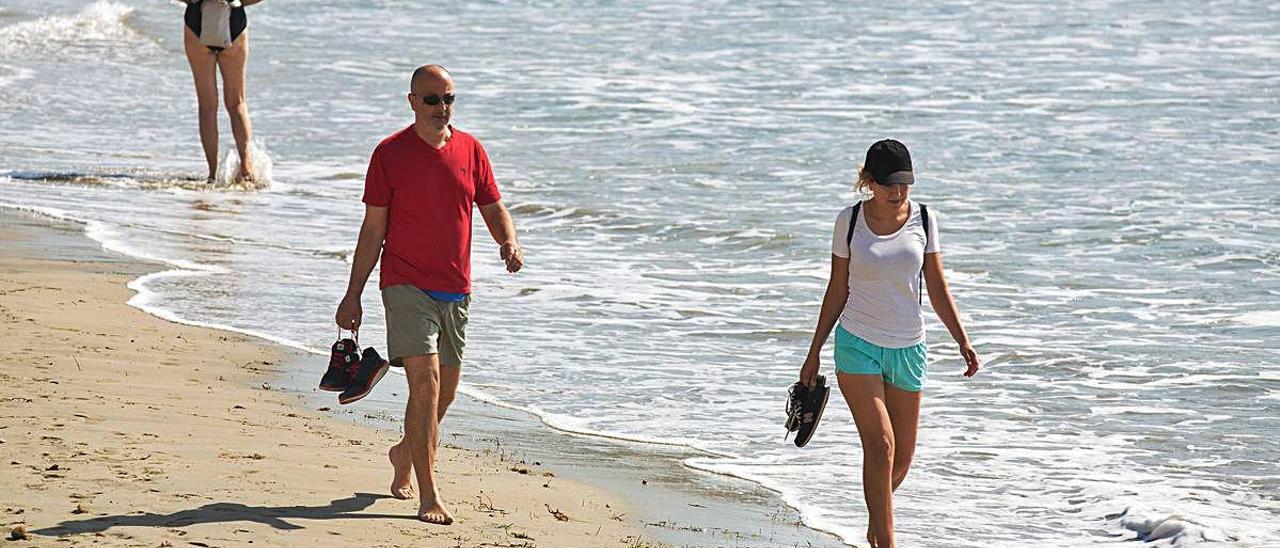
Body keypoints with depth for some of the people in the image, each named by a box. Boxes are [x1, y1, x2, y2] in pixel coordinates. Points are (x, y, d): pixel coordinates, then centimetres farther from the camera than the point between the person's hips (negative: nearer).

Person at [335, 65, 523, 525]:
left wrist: (509, 243, -10)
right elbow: (373, 229, -1)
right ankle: (429, 496, -17)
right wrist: (353, 295, -2)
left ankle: (404, 453, 42)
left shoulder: (470, 150, 8)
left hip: (456, 290, 5)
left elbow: (493, 209, 13)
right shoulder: (390, 154, -3)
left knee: (444, 393, 13)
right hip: (406, 285, -5)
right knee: (426, 383, -17)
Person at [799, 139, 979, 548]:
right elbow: (837, 291, 4)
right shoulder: (849, 221, -4)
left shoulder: (922, 219, 0)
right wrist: (814, 353, 6)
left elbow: (937, 289, 5)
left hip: (907, 347, 3)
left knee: (902, 459, 8)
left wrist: (963, 342, -5)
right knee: (881, 446, -17)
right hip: (857, 345, -3)